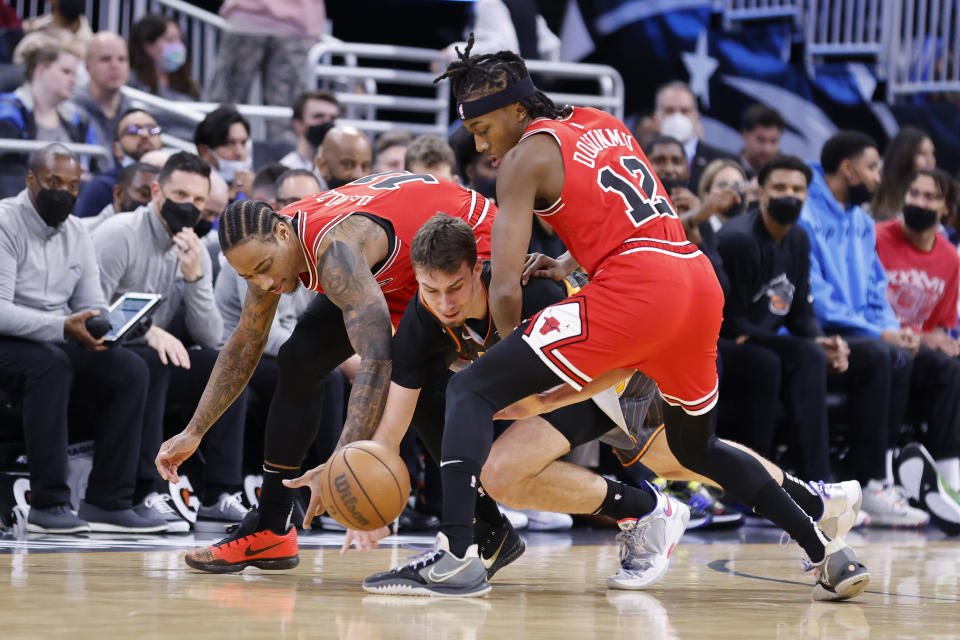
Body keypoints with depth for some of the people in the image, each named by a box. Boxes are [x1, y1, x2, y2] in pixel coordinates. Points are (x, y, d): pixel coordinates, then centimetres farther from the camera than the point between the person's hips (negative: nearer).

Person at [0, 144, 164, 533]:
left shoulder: (76, 235, 12)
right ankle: (48, 504, -34)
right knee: (51, 365, -38)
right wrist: (63, 327, -32)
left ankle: (108, 503, -18)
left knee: (130, 370, -17)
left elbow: (92, 306, 12)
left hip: (60, 343, 7)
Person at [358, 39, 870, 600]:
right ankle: (830, 553, 21)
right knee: (696, 448, 29)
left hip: (634, 289, -8)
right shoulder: (604, 124, 25)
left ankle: (455, 557, -19)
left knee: (471, 392, -3)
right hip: (701, 279, 8)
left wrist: (520, 368, 14)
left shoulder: (527, 155, 5)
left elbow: (506, 290, 0)